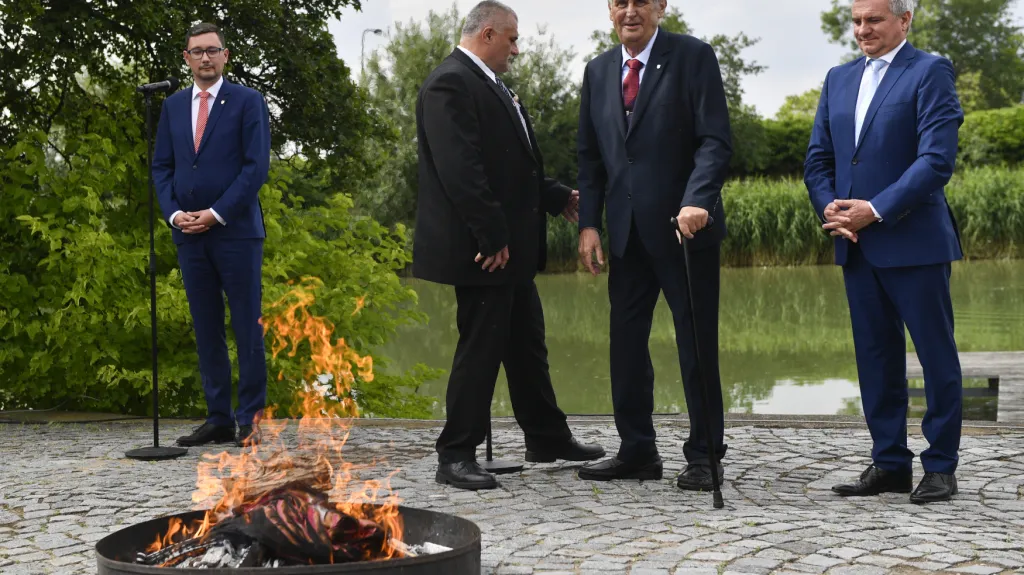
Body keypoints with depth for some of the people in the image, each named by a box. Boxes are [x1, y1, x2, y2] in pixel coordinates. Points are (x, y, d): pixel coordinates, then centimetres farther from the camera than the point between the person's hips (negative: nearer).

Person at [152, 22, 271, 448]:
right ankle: (219, 420, 13)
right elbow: (161, 166, 13)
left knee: (247, 328, -1)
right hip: (190, 235, 5)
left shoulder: (248, 102, 0)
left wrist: (216, 213, -13)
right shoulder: (173, 106, 14)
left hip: (236, 232, -5)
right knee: (206, 330, 7)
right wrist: (174, 213, -4)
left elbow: (256, 166, -8)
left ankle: (250, 420, 6)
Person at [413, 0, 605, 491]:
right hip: (482, 249, -10)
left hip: (511, 247, 10)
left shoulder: (491, 86, 17)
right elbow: (460, 170, -23)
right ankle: (455, 456, 7)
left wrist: (558, 197, 19)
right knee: (480, 347, -4)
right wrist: (491, 238, -24)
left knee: (527, 344, 17)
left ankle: (547, 439, 29)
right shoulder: (451, 83, -15)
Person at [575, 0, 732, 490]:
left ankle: (704, 455, 12)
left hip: (684, 226, -5)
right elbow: (590, 155, 14)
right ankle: (637, 451, 18)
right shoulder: (598, 70, 13)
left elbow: (715, 140, -11)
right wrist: (588, 223, 3)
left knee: (697, 345, 2)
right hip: (627, 231, 5)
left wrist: (696, 201, -25)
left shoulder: (692, 56, -3)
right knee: (626, 341, 7)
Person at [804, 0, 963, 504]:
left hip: (914, 241, -6)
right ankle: (889, 463, 18)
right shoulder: (839, 79, 16)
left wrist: (875, 210, -17)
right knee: (876, 357, 9)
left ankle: (941, 466, 12)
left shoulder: (929, 72, -4)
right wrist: (830, 207, -4)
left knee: (936, 354, 2)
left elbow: (937, 159, -14)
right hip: (857, 245, 6)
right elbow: (818, 158, 15)